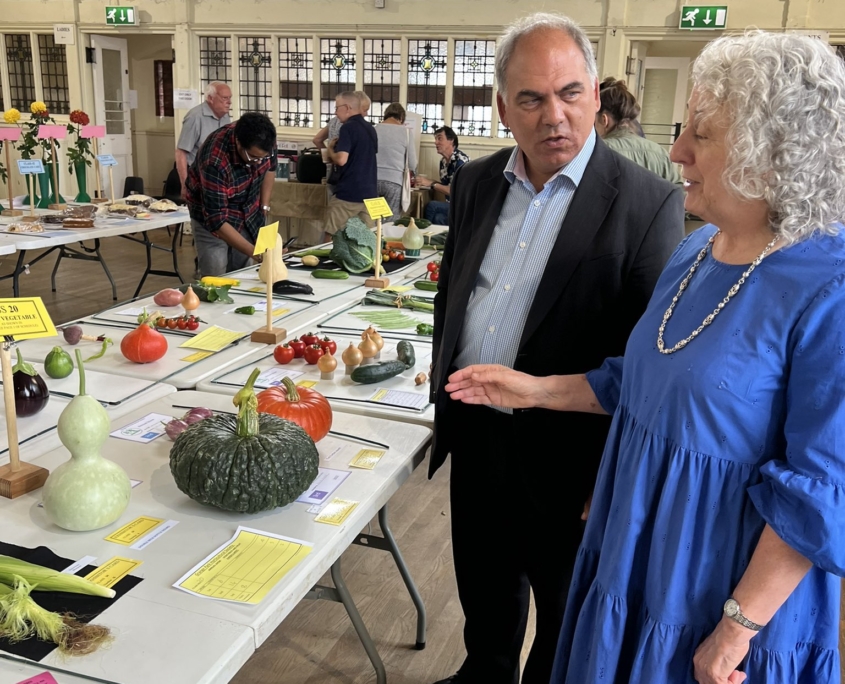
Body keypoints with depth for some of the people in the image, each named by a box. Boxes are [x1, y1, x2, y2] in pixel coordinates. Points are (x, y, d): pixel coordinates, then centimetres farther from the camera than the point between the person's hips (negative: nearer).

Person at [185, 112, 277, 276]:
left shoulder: (263, 141, -21)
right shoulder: (215, 162, -37)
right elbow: (217, 221, -35)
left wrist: (264, 206, -1)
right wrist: (254, 252, -42)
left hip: (249, 214, 5)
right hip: (211, 215, -4)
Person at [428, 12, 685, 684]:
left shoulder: (647, 203, -16)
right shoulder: (476, 181, 2)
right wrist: (444, 392, 14)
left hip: (566, 454, -5)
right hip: (474, 436, 6)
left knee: (566, 615, 18)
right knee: (484, 591, 27)